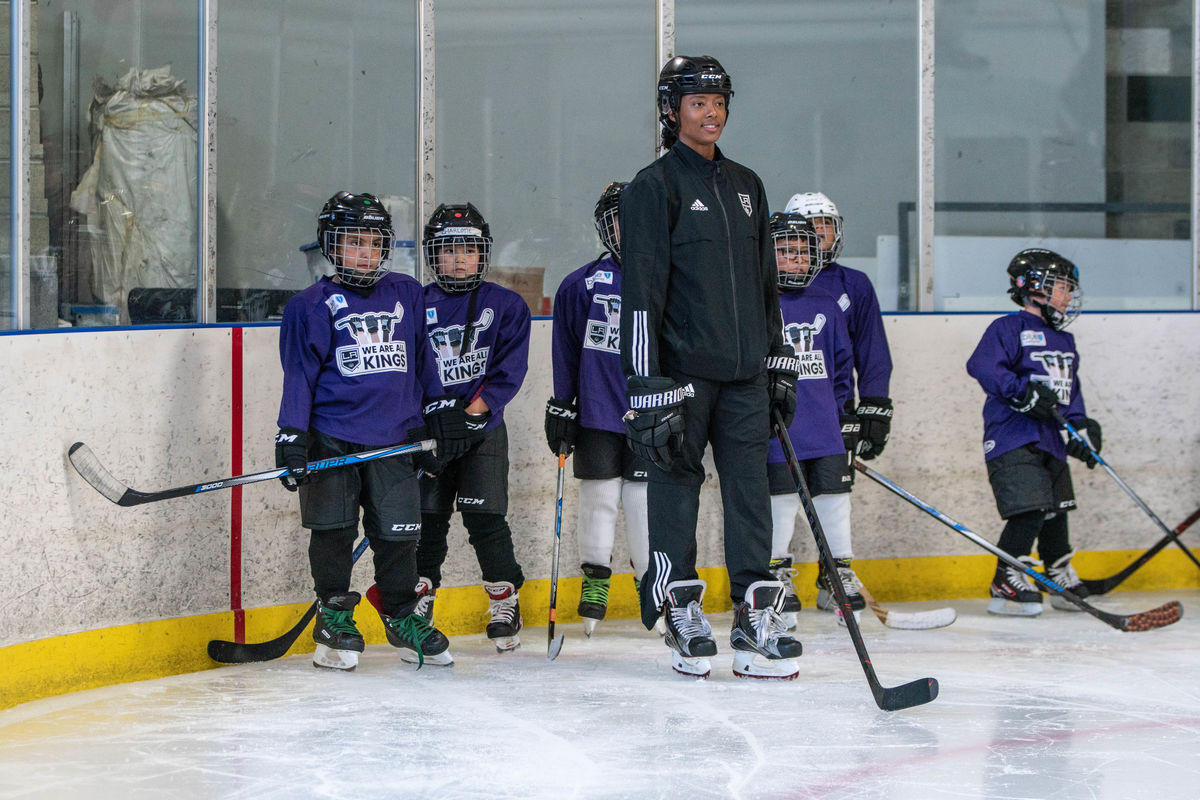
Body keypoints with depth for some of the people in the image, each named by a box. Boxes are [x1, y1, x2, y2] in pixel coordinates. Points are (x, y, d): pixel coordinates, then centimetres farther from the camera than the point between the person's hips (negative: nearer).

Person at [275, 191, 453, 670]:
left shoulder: (406, 295, 12)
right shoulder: (313, 306, 1)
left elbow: (421, 361, 20)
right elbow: (300, 374, -2)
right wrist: (292, 435, -10)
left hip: (394, 440, 3)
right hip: (331, 438, -3)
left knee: (398, 532, 3)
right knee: (334, 531, -2)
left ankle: (403, 618, 19)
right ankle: (334, 621, 11)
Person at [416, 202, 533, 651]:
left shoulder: (506, 306, 1)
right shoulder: (417, 306, 4)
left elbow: (510, 370, -5)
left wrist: (473, 412, -16)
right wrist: (433, 413, -11)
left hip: (485, 428, -1)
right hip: (430, 428, 2)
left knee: (485, 516, -6)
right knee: (427, 517, 3)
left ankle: (505, 602, 5)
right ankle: (421, 597, 16)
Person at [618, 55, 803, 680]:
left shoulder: (745, 187, 16)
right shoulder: (654, 187, -5)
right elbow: (640, 292, -11)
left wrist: (779, 364, 19)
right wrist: (647, 386, -17)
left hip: (744, 372, 5)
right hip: (680, 369, -5)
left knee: (749, 487, 2)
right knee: (677, 483, 1)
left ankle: (755, 617, 3)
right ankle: (682, 615, 10)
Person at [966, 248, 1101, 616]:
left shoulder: (1063, 341, 20)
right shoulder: (1009, 328, -7)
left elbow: (1070, 389, 22)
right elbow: (982, 365, -20)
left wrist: (1082, 426, 8)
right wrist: (1023, 392, -27)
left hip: (1051, 440, 8)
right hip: (1013, 438, -8)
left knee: (1057, 511, 15)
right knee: (1030, 511, -17)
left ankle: (1062, 577, 31)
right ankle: (1006, 583, -10)